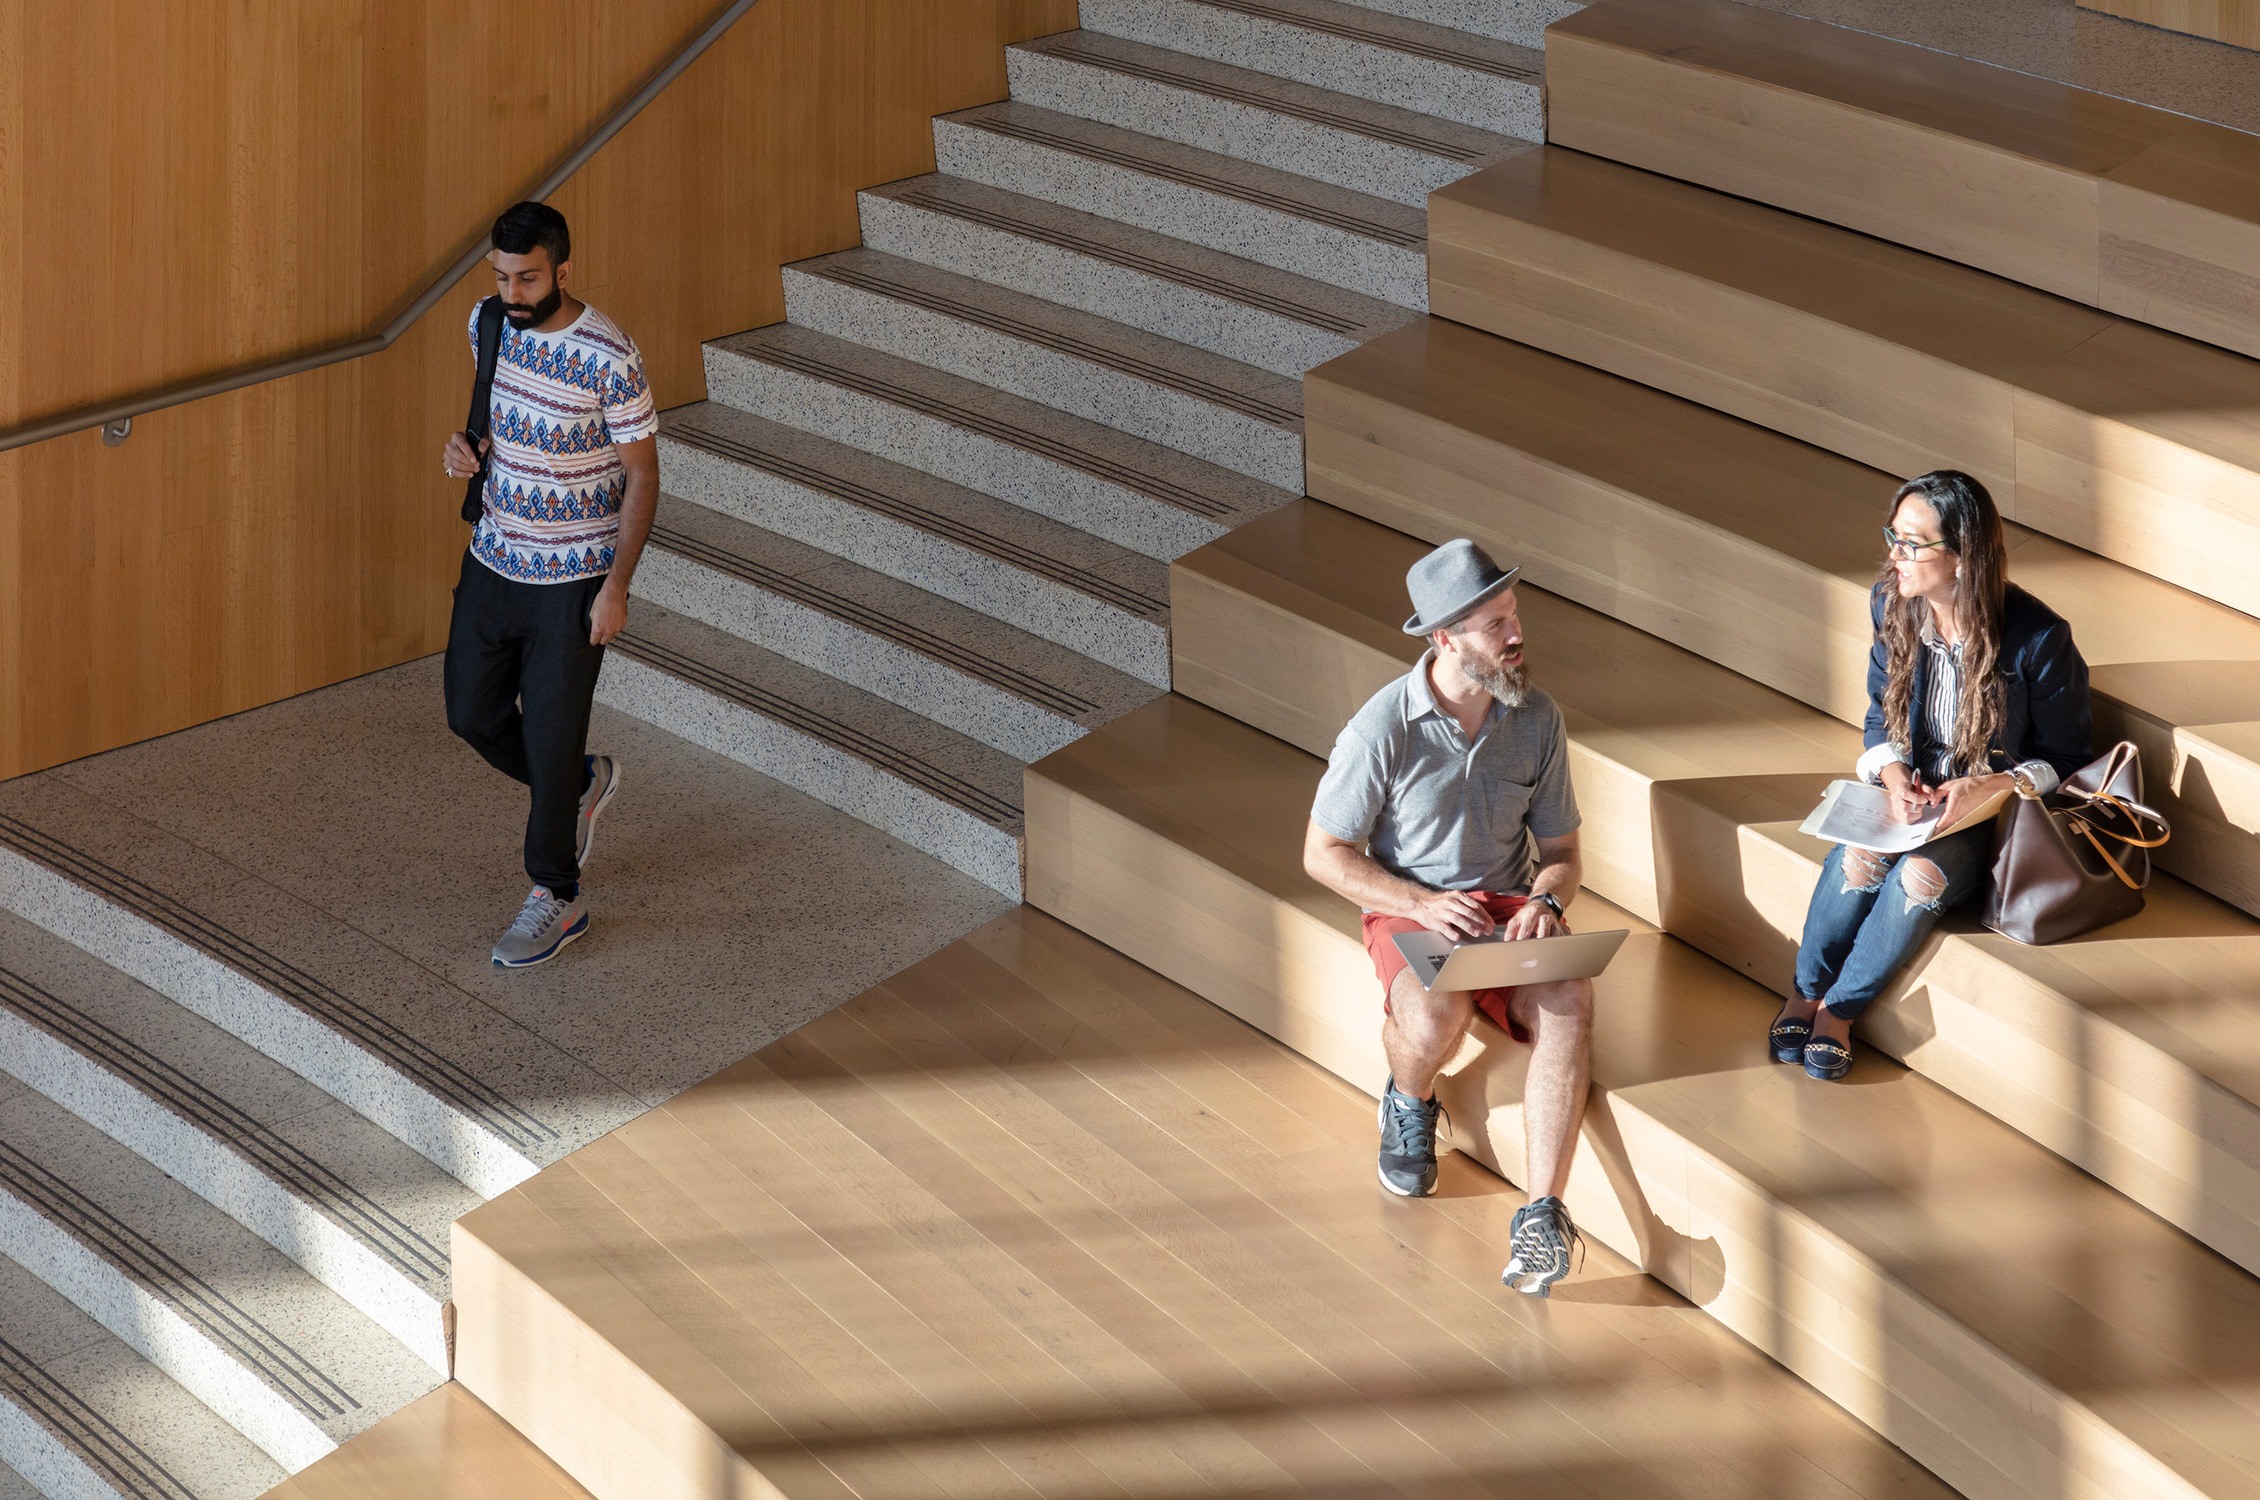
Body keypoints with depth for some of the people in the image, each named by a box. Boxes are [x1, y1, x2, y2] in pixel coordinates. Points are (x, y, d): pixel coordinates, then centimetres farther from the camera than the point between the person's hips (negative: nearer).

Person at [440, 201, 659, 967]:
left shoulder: (609, 360, -22)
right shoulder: (490, 325, -3)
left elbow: (641, 475, -15)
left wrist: (616, 586, -17)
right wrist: (467, 443, -6)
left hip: (570, 581, -7)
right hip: (493, 560, 7)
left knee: (551, 734, 1)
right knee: (472, 713, 15)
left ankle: (556, 897, 19)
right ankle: (582, 785, 43)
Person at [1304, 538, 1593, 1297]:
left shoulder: (1537, 718, -1)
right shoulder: (1384, 728, -13)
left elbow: (1560, 850, 9)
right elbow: (1324, 852, -5)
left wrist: (1546, 901, -15)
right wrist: (1420, 904, -18)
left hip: (1510, 908, 3)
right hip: (1409, 909, -3)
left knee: (1569, 1004, -30)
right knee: (1436, 1016, -35)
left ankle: (1542, 1214, -33)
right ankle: (1409, 1104, 4)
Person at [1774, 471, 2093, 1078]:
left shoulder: (2038, 637, -20)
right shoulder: (1891, 606, -5)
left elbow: (2064, 754, -8)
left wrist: (1992, 787, -25)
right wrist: (1894, 775, -13)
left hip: (1995, 808, -4)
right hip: (1912, 792, 4)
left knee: (1921, 875, -31)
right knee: (1856, 856, -28)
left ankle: (1839, 1008, -14)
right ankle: (1806, 994, -9)